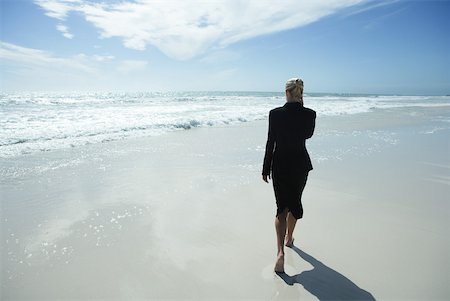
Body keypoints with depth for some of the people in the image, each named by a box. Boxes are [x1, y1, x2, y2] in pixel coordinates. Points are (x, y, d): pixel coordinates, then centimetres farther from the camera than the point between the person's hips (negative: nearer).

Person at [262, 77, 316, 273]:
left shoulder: (275, 113, -12)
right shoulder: (310, 114, -7)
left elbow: (270, 143, -8)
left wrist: (266, 169, 1)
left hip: (280, 165, -2)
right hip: (301, 164, 2)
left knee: (282, 206, 5)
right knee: (295, 202, 22)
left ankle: (280, 251, -9)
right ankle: (289, 238, 41)